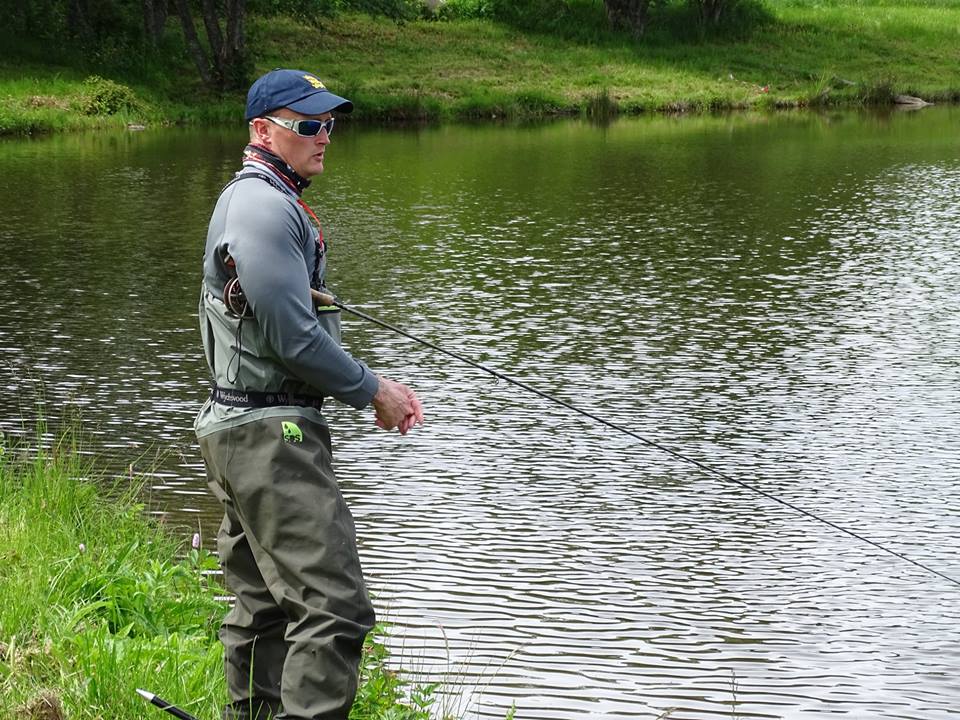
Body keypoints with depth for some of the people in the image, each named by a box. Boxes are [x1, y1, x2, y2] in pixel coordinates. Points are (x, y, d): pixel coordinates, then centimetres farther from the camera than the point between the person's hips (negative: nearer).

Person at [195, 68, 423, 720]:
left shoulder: (269, 202, 20)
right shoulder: (264, 207, -14)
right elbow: (292, 337, -20)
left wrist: (376, 386, 15)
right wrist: (373, 391, -7)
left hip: (246, 435, 11)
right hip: (270, 435, -11)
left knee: (265, 605, 15)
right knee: (334, 604, -16)